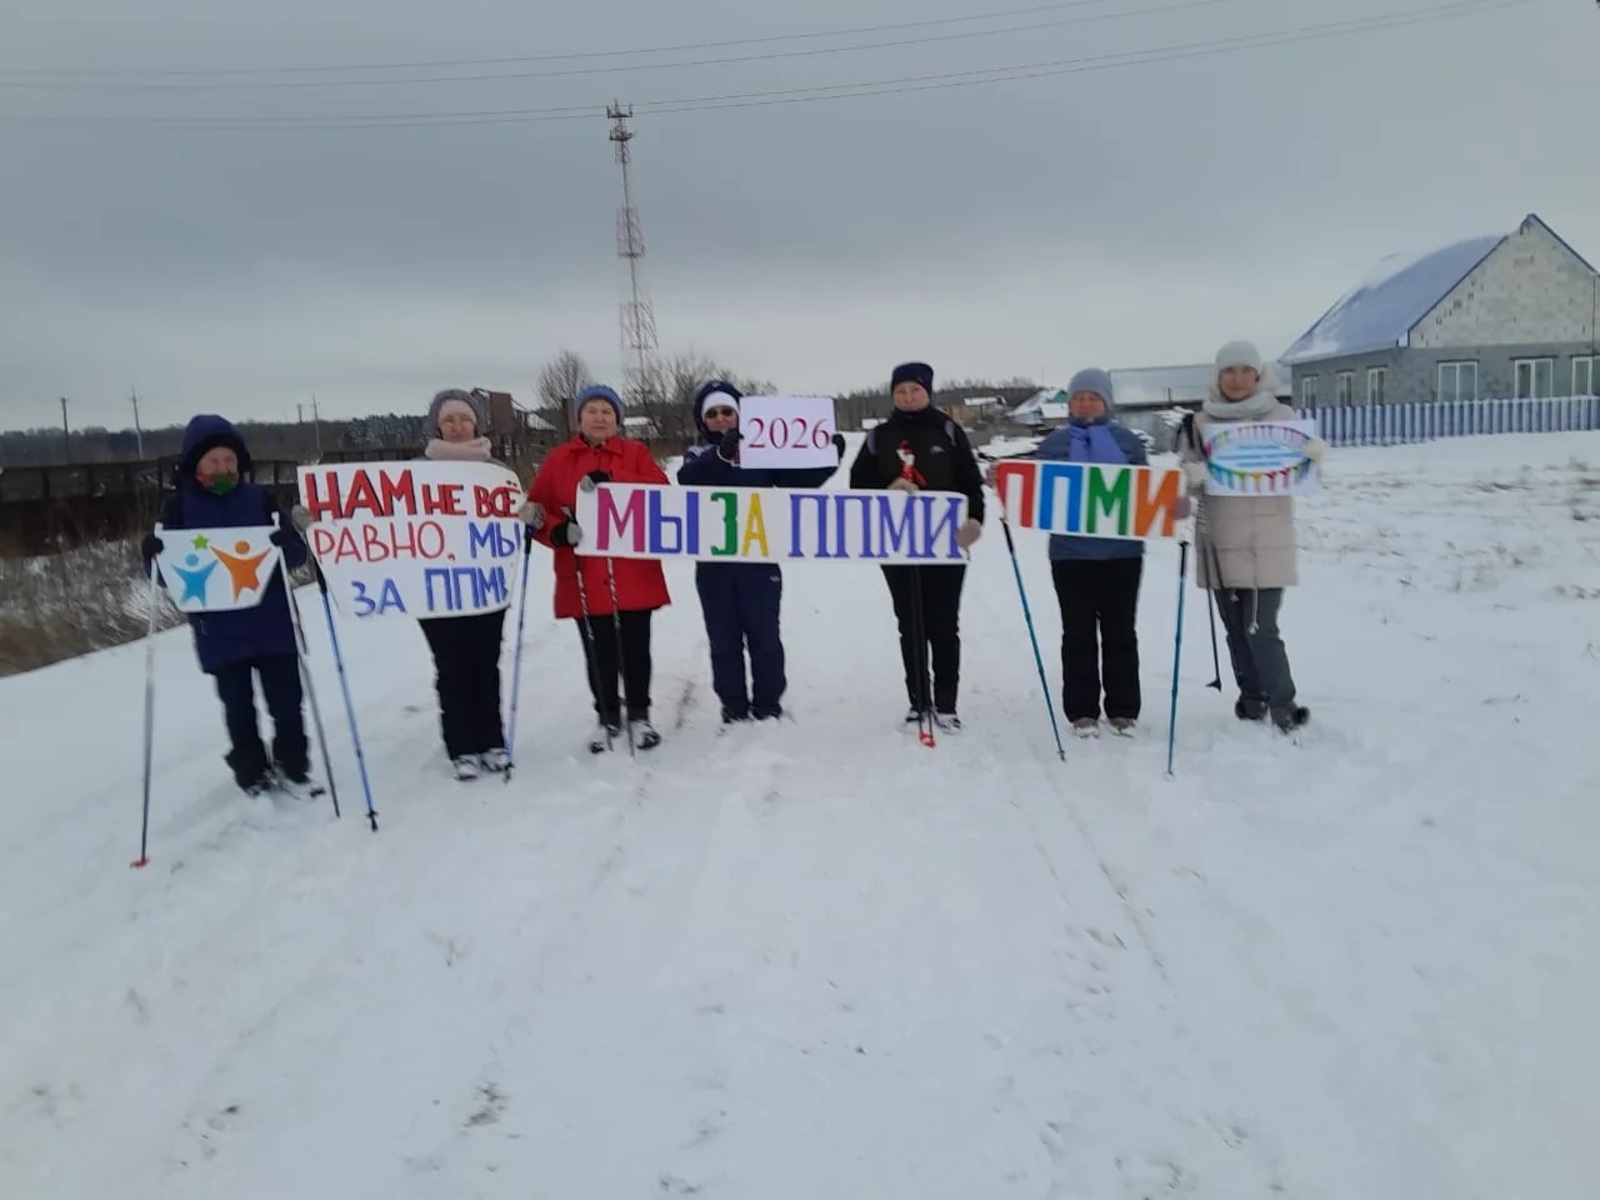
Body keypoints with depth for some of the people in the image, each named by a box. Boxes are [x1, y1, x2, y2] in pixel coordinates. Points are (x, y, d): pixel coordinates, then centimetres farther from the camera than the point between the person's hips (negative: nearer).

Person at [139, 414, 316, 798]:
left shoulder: (260, 498, 3)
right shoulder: (180, 507, 1)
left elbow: (298, 554, 0)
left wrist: (286, 544, -22)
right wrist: (153, 556, -21)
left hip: (273, 625, 1)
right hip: (219, 632, 0)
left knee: (287, 701, 6)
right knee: (238, 709, 8)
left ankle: (292, 770, 22)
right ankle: (253, 777, 21)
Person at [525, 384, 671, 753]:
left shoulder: (636, 453, 6)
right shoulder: (559, 459, 8)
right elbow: (538, 507, 5)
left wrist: (612, 485, -19)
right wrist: (558, 531, -16)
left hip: (633, 571, 0)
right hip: (584, 576, 1)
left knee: (635, 648, 6)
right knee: (598, 651, 7)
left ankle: (639, 716, 21)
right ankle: (607, 718, 22)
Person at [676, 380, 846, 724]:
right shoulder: (698, 456, 5)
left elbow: (798, 480, 4)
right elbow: (687, 481, -19)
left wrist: (829, 460, -13)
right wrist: (720, 454, -37)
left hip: (758, 558, -1)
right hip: (714, 562, 1)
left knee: (764, 635, 6)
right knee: (724, 639, 7)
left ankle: (768, 704, 18)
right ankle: (733, 707, 17)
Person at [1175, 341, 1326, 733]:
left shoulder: (1281, 415, 2)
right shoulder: (1201, 422, 4)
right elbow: (1189, 473, 2)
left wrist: (1314, 452, -18)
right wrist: (1193, 474, -22)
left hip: (1268, 542, -2)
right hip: (1221, 542, 2)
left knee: (1261, 628, -9)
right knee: (1236, 627, 10)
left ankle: (1283, 706, 4)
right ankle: (1253, 699, 24)